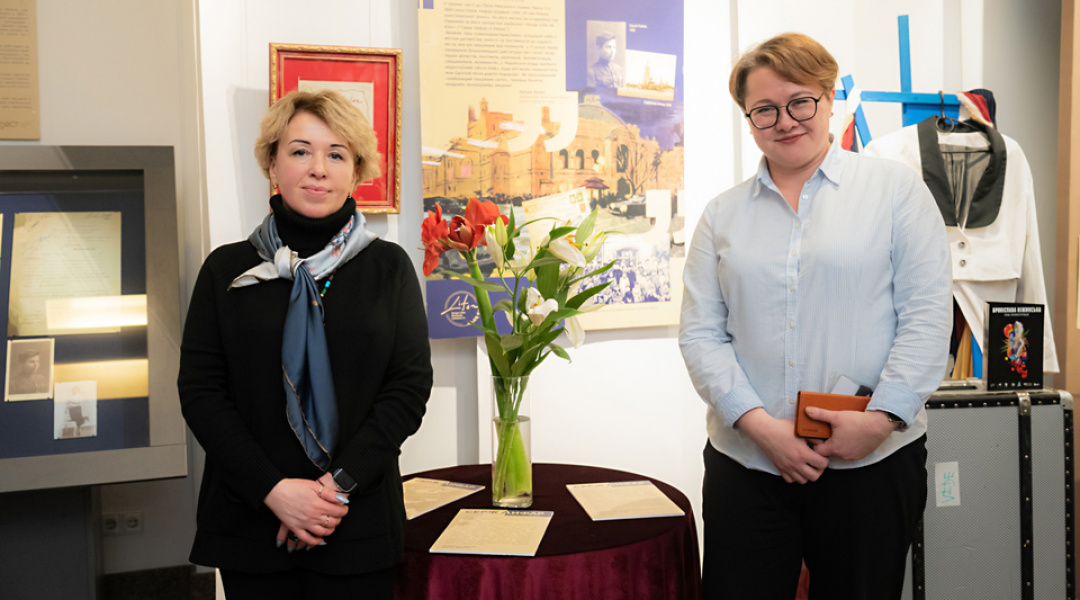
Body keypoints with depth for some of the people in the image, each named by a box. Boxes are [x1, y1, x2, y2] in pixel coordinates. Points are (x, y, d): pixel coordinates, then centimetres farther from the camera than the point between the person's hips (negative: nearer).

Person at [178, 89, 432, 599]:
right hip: (249, 519, 1)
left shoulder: (389, 267, 2)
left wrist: (339, 483, -13)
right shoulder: (227, 269, 4)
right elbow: (199, 390, -1)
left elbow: (410, 387, -3)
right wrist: (273, 489, -12)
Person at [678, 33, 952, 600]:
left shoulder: (894, 187, 4)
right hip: (745, 463, 2)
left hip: (872, 462, -1)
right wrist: (758, 424, -10)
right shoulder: (723, 213, 10)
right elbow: (700, 334, 3)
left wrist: (882, 417, -13)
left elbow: (927, 314, -2)